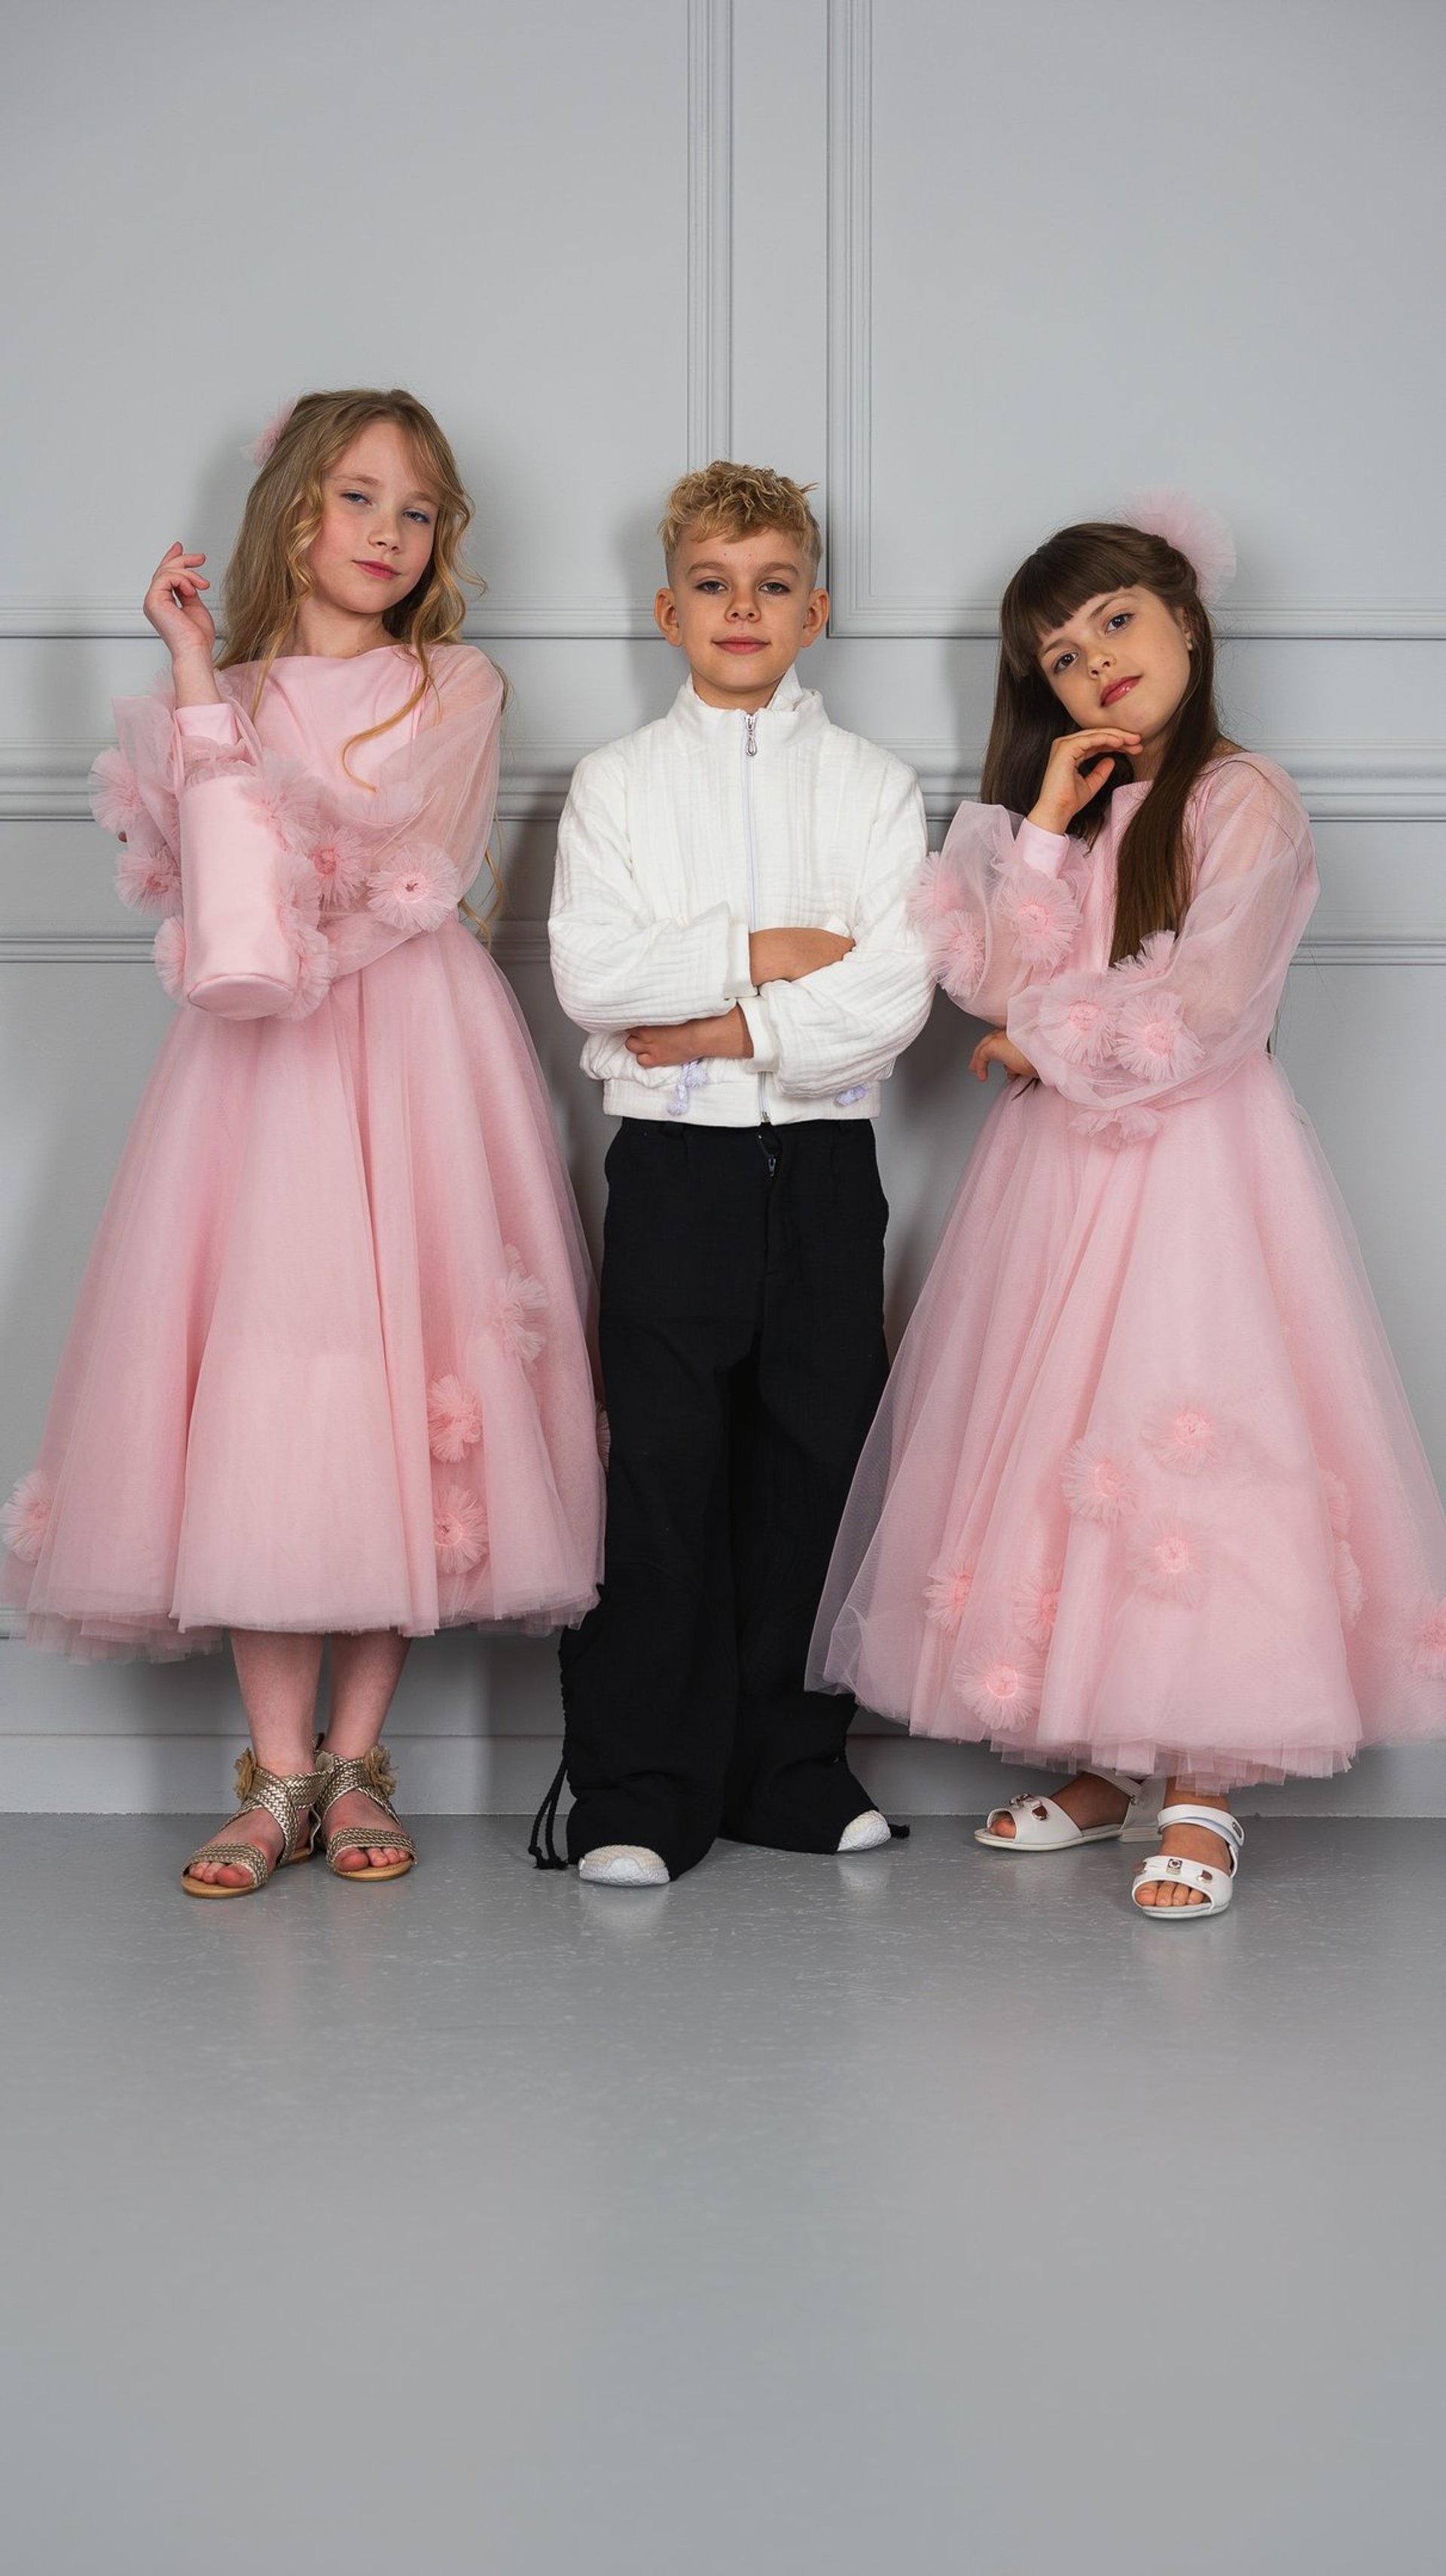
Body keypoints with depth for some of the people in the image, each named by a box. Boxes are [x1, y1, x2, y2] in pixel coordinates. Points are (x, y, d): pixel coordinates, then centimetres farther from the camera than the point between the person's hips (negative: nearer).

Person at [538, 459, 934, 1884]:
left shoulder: (872, 783, 7)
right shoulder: (617, 781, 7)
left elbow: (895, 992, -6)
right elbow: (588, 975, -8)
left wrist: (725, 1032, -12)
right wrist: (765, 953, -11)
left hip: (825, 1163, 1)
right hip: (675, 1164, -1)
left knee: (811, 1463, 5)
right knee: (662, 1472, -3)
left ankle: (788, 1765, 17)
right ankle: (638, 1790, 5)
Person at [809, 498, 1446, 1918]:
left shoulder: (1244, 801, -4)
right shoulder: (1060, 809, 17)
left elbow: (1196, 1013, -13)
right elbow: (994, 979, 3)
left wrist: (1051, 1045, -2)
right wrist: (1041, 827, -4)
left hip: (1190, 1162, -6)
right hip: (1061, 1174, 6)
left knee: (1178, 1441, -12)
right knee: (1060, 1447, 4)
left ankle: (1202, 1793, -6)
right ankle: (1098, 1767, 13)